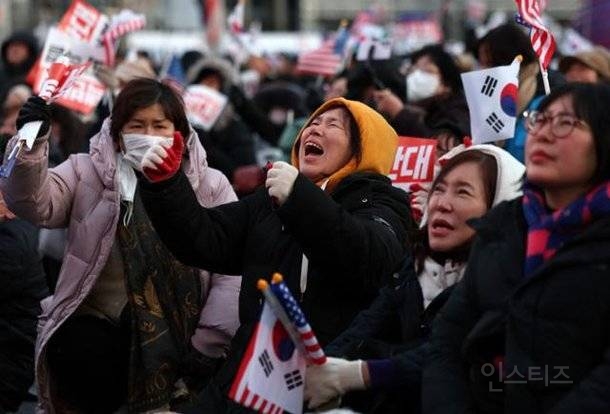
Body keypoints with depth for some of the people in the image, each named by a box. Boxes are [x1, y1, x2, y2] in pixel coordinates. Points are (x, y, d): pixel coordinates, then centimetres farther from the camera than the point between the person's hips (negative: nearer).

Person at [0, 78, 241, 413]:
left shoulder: (210, 186, 5)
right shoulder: (88, 172, 6)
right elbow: (34, 204, -12)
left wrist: (207, 346, -11)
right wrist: (31, 144, -28)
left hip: (178, 331, 1)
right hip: (99, 324, -1)